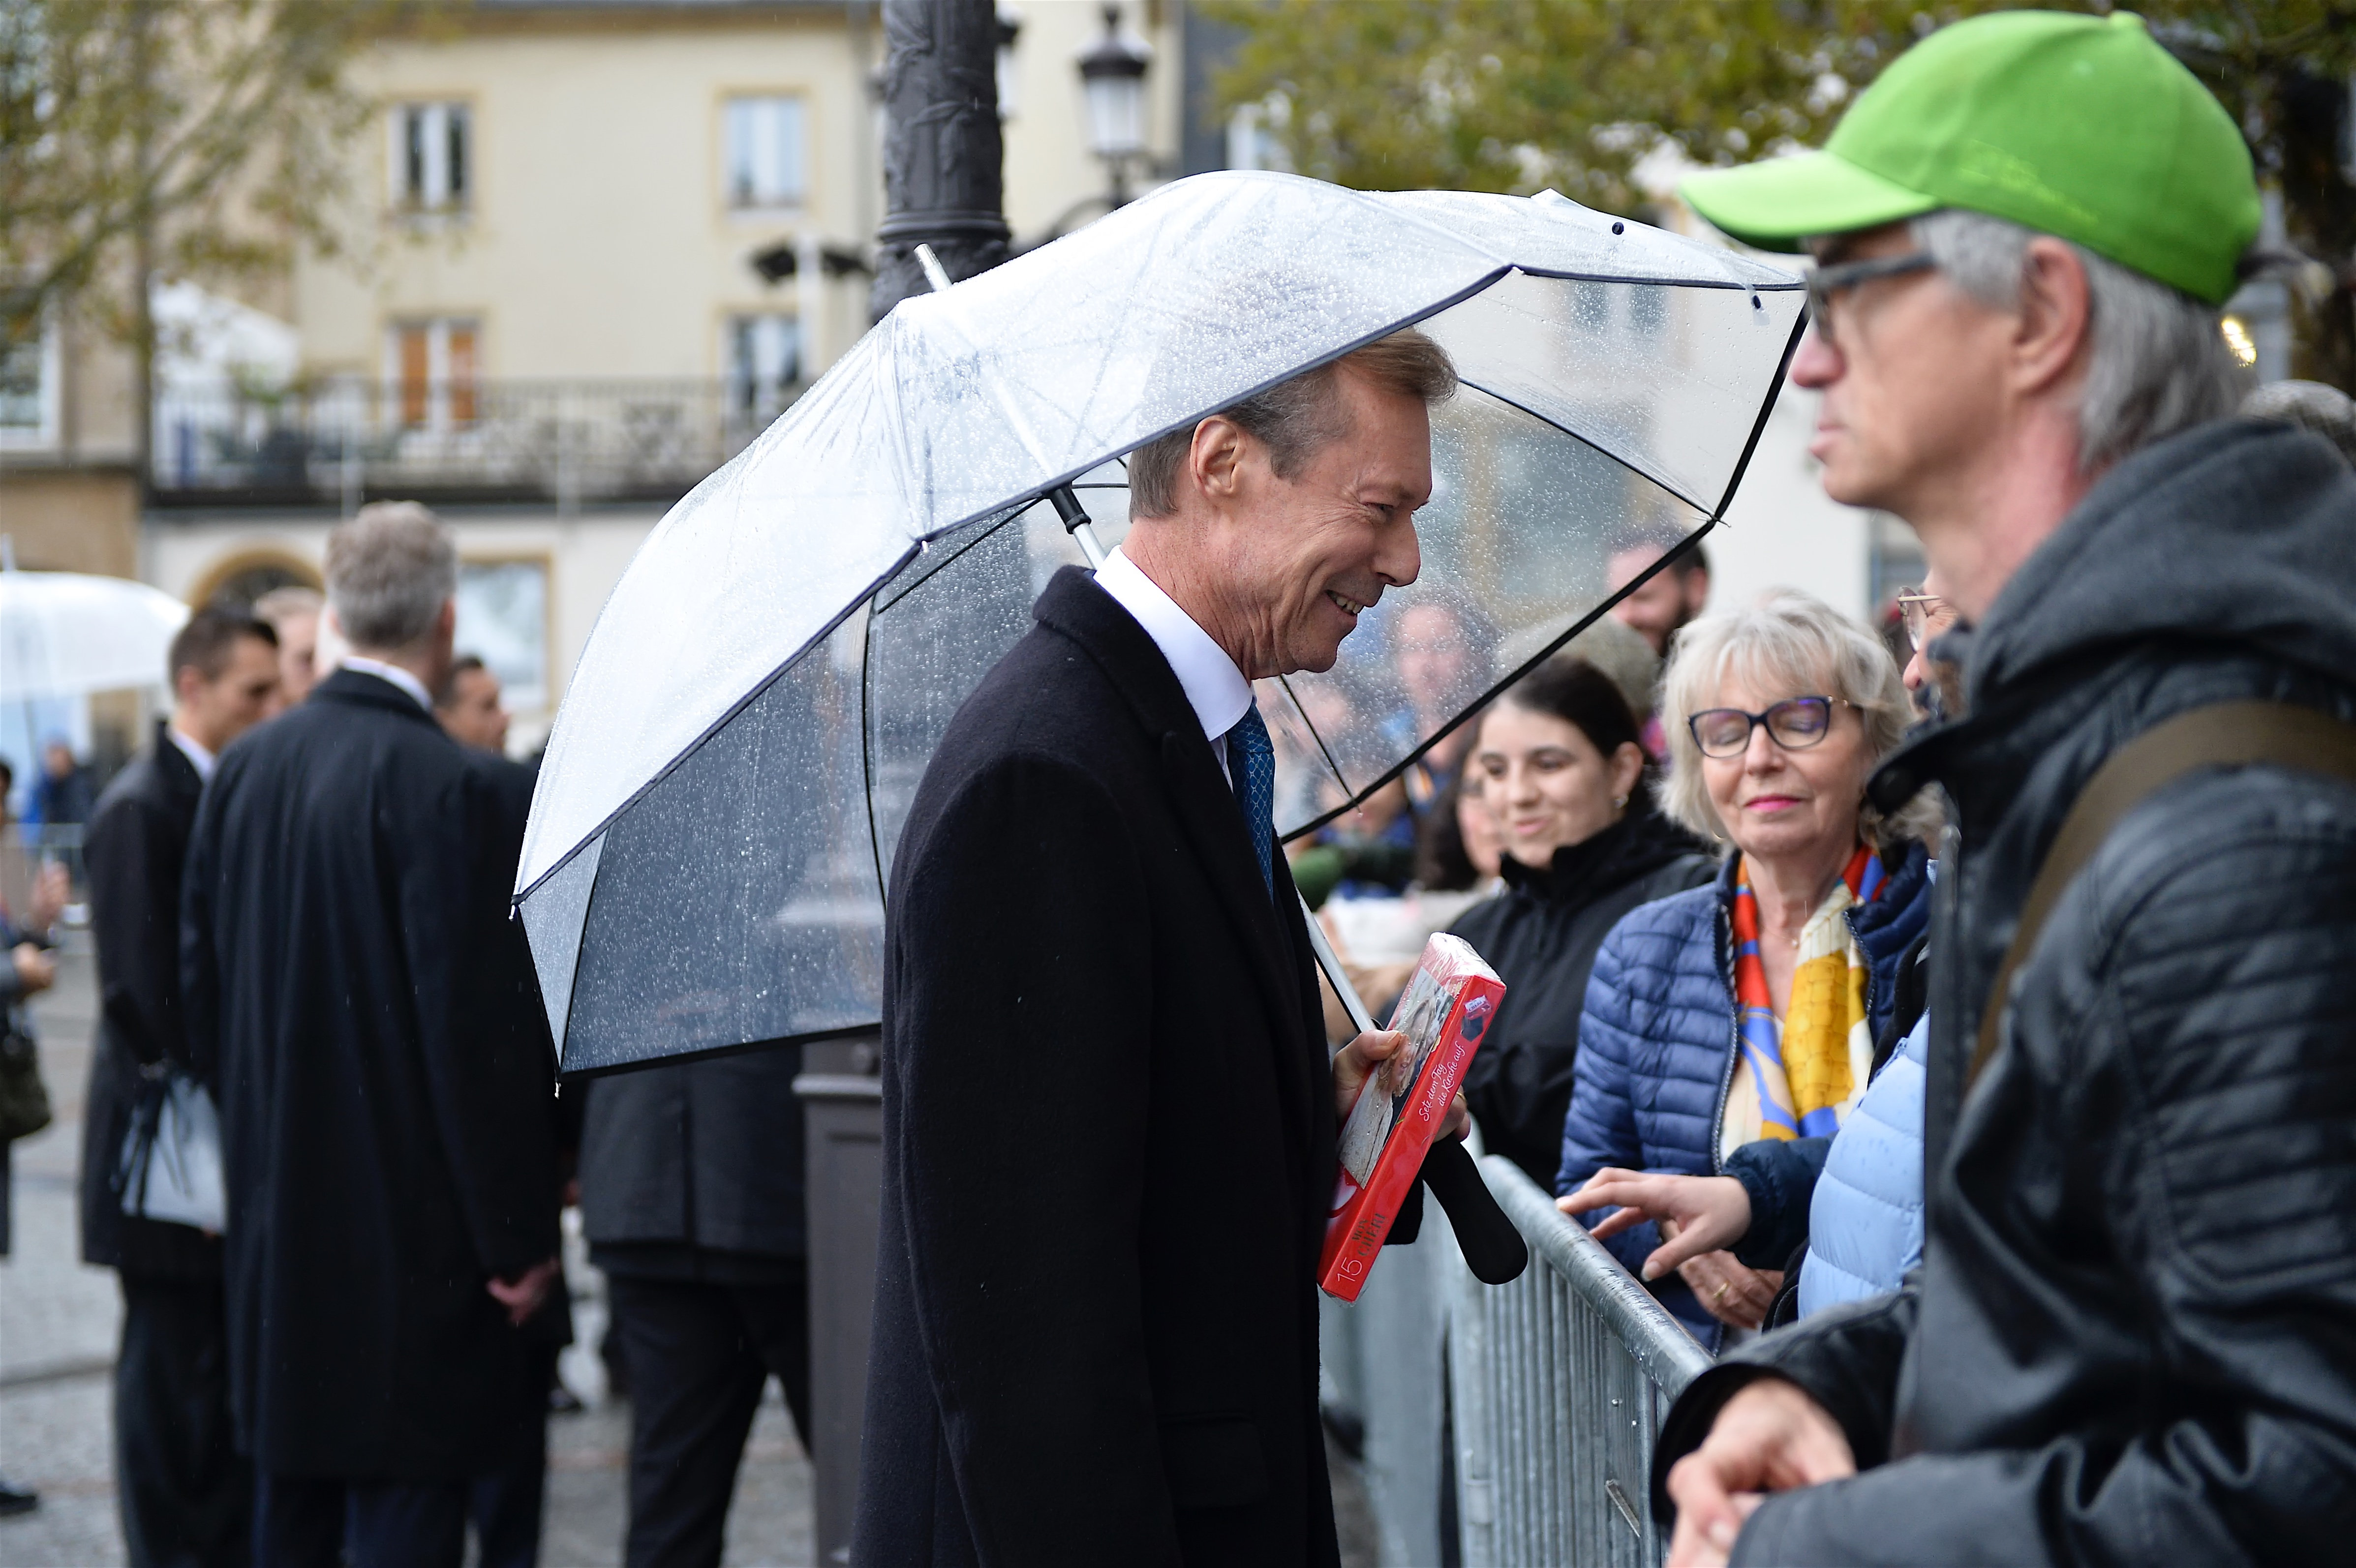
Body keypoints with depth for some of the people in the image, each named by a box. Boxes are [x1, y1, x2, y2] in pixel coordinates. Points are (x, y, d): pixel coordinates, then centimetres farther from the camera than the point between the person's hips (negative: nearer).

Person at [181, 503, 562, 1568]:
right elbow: (477, 1027, -18)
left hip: (276, 1233, 7)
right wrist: (520, 1237, -11)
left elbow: (200, 987, 12)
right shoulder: (445, 787, -17)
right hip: (415, 1232, -7)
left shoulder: (245, 770, 5)